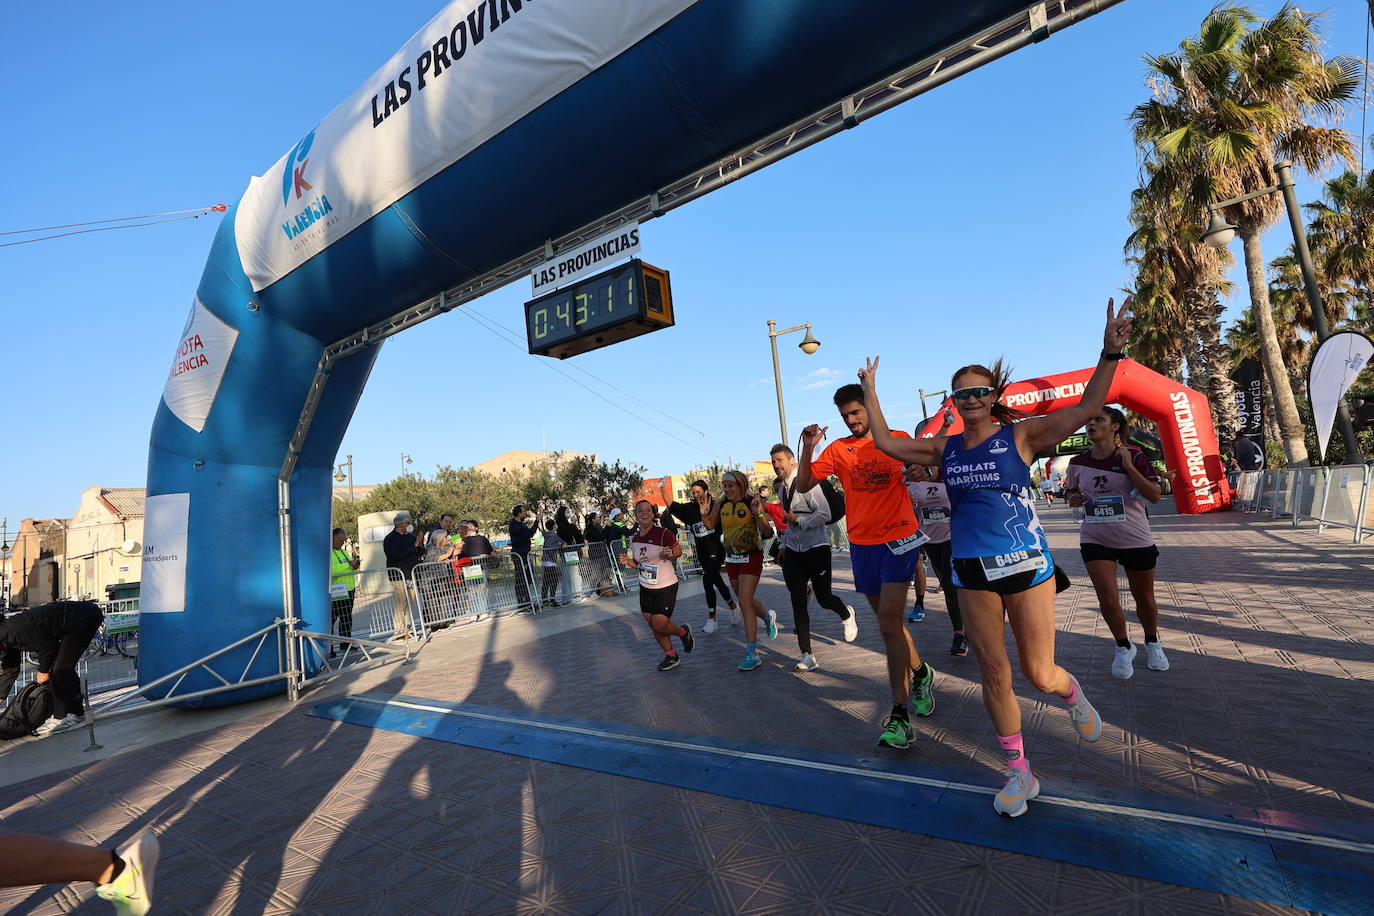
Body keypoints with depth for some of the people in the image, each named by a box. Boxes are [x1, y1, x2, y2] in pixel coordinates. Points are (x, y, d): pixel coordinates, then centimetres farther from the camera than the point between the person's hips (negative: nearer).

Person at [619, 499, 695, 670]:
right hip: (645, 587, 6)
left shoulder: (663, 533, -17)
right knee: (653, 625, 10)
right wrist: (628, 562, -6)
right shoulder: (634, 539, 2)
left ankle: (683, 632, 22)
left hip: (666, 587, -6)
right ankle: (671, 656, 29)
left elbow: (679, 550, -5)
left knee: (659, 625, -9)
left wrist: (671, 553, -27)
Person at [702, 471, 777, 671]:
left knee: (745, 602, -14)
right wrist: (703, 512, -5)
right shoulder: (720, 505, 2)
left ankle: (752, 653, -7)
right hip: (731, 558, 6)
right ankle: (768, 616, 49)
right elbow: (710, 525, 14)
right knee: (746, 600, 16)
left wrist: (759, 514, -29)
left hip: (751, 557, -6)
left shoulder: (752, 503, -12)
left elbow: (767, 532, -13)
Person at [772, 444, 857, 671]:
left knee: (824, 598, 2)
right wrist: (783, 545, 20)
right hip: (793, 551, 6)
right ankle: (807, 656, 7)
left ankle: (847, 614, 39)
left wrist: (798, 520, -21)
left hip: (816, 548, -6)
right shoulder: (782, 489, 12)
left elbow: (825, 514, -19)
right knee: (798, 601, 0)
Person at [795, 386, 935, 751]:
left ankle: (900, 713, -2)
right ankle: (920, 673, 41)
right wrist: (808, 448, -16)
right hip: (862, 544, 4)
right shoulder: (838, 449, 2)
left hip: (899, 539, -3)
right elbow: (802, 486, -2)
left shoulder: (898, 441, -2)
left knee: (889, 626, -11)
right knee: (889, 621, 16)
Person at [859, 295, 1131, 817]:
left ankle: (1075, 699, 43)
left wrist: (1110, 354, -23)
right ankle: (1019, 774, 26)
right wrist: (870, 390, 14)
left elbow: (1085, 410, -12)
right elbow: (885, 443, 9)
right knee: (994, 676, 7)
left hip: (1026, 566, -3)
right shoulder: (944, 448, 6)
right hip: (972, 574, 3)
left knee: (1039, 674, 4)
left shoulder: (1021, 435, -3)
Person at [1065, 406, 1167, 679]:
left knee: (1144, 598, 14)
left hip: (1136, 540, -1)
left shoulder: (1133, 456, -9)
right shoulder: (1078, 463, 0)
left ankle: (1152, 643, 41)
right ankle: (1124, 647, 19)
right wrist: (1074, 499, -6)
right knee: (1108, 599, -7)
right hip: (1096, 541, 2)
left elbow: (1155, 496, -17)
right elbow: (1072, 493, 16)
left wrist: (1129, 466, -22)